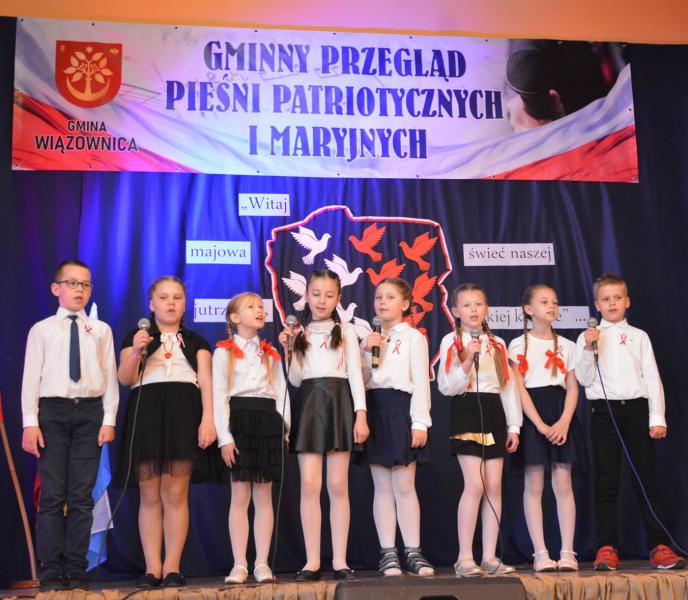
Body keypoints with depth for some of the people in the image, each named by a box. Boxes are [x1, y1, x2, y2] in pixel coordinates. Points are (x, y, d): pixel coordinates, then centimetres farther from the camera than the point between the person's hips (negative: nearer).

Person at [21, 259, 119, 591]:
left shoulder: (101, 330, 10)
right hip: (52, 410, -1)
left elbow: (110, 377, 7)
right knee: (52, 494, 0)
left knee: (82, 495, 3)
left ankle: (76, 570, 9)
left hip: (90, 411, 1)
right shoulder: (41, 329, 8)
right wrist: (30, 422, -5)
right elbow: (31, 377, 3)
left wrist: (109, 419, -1)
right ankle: (51, 571, 6)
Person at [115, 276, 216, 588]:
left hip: (184, 413, 0)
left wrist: (208, 418, -9)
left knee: (176, 494, -6)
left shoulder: (195, 341, 18)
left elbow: (206, 381, 6)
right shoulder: (135, 337, 16)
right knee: (150, 496, -2)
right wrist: (136, 352, -14)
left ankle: (172, 567, -3)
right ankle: (152, 568, 0)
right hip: (146, 413, 0)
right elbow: (125, 379, 5)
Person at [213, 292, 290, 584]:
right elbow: (219, 397, -3)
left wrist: (283, 427, -1)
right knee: (240, 496, -3)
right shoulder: (224, 352, 4)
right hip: (238, 419, -3)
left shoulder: (271, 353, 16)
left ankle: (262, 563, 6)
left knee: (264, 496, 3)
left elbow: (281, 393, 12)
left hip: (267, 421, 3)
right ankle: (239, 565, 3)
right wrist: (224, 437, -12)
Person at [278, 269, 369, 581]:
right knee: (309, 485, -5)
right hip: (308, 404, 1)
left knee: (337, 486, -2)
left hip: (338, 403, -1)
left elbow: (355, 374, 3)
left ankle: (339, 560, 3)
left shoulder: (345, 331, 9)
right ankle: (312, 561, 0)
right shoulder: (299, 332, 12)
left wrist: (360, 414, -6)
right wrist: (288, 350, -8)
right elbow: (296, 379, 6)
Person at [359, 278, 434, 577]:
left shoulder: (413, 337, 2)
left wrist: (420, 422, -11)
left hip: (401, 410, -4)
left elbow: (421, 382, -4)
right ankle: (388, 553, 7)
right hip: (374, 410, 4)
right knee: (382, 487, 4)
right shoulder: (370, 338, 16)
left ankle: (412, 552, 4)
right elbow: (362, 379, 11)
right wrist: (368, 353, -3)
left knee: (404, 486, -4)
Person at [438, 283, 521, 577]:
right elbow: (446, 386, -6)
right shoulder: (451, 341, 1)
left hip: (494, 413, 5)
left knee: (494, 487, 2)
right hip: (466, 412, -5)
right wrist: (468, 362, -20)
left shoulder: (497, 343, 14)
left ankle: (490, 556, 9)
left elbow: (508, 385, 14)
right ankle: (464, 558, -5)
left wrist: (514, 426, 8)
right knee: (475, 484, -13)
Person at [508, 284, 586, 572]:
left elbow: (572, 387, 6)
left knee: (563, 484, 0)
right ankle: (540, 553, 4)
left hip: (561, 415, 2)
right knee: (534, 486, -1)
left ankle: (567, 552, 4)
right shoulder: (518, 345, 2)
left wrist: (564, 422, -10)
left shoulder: (566, 345, 12)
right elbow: (519, 389, -5)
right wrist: (540, 424, -14)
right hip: (532, 415, -2)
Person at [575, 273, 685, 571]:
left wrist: (657, 418, 0)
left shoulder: (639, 336, 12)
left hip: (637, 408, 1)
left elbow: (652, 378, 8)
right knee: (606, 482, -2)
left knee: (647, 479, 1)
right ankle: (607, 548, 2)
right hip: (604, 410, -1)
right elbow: (584, 379, 0)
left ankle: (659, 547, 5)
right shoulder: (588, 337, 8)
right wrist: (589, 349, -14)